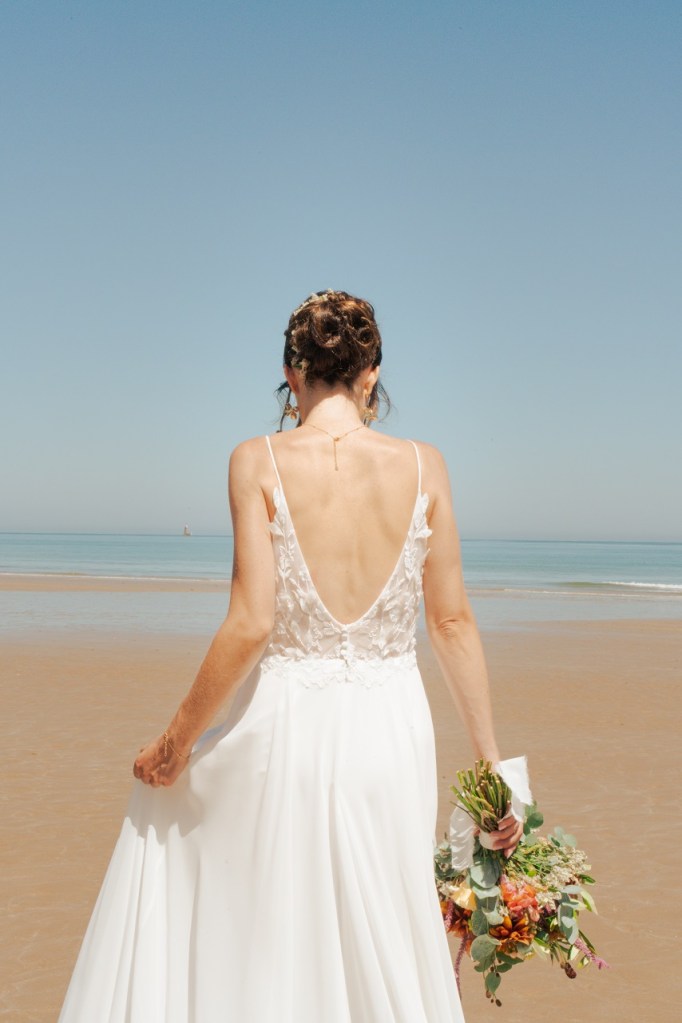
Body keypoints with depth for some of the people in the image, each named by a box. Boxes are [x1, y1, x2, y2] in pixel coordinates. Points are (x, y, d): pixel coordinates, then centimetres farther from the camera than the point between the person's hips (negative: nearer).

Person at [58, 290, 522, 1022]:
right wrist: (490, 763, 8)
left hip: (285, 726, -2)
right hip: (391, 736, 3)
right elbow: (453, 623, 1)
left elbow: (251, 623, -15)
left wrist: (175, 742, -3)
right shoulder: (424, 467, -1)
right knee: (382, 952, 20)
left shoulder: (258, 461, -9)